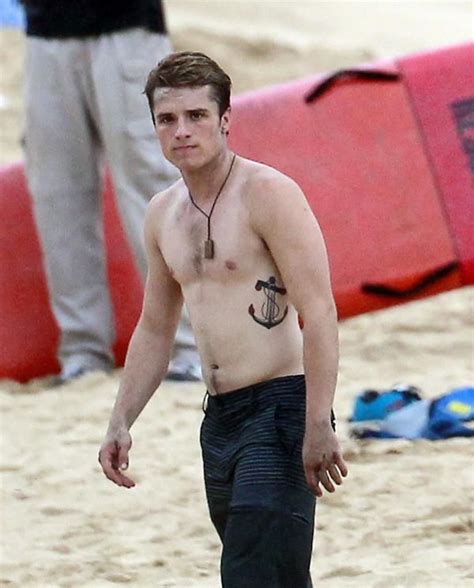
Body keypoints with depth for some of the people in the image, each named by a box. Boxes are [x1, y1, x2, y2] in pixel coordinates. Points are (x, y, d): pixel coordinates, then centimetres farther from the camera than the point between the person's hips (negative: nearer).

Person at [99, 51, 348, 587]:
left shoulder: (267, 193, -11)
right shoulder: (162, 215, 13)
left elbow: (318, 312, -16)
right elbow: (154, 329, 23)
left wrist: (318, 427, -22)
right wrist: (121, 422, 15)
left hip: (280, 408, -8)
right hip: (220, 418, 8)